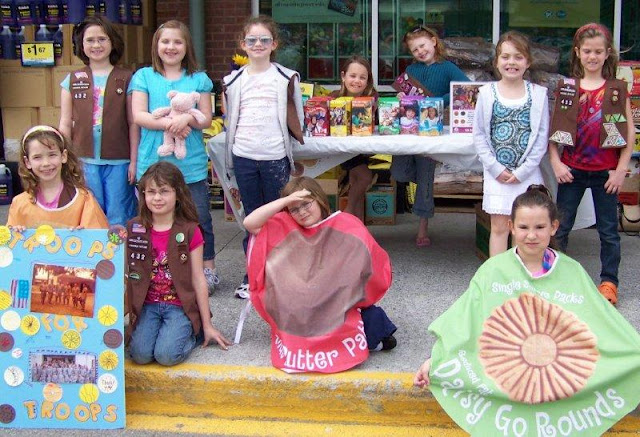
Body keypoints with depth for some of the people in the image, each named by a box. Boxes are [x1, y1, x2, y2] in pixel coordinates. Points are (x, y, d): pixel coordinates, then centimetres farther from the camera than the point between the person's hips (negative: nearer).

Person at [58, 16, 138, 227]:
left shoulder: (126, 79, 2)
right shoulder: (72, 80, 8)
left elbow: (133, 123, 2)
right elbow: (65, 124, 10)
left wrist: (134, 161, -2)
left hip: (118, 162, -2)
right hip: (85, 161, 2)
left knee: (119, 221, 3)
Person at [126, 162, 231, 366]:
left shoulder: (189, 231, -4)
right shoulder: (134, 229, 4)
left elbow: (198, 279, -2)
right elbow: (126, 274, 8)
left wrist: (207, 325, 1)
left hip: (180, 305, -2)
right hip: (147, 305, 2)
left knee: (167, 354, -24)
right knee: (140, 354, -22)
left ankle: (192, 332, 6)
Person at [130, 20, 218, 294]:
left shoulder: (198, 79, 8)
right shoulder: (144, 77, 6)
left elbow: (206, 119, 4)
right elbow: (138, 116, -3)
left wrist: (187, 118, -18)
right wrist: (170, 124, -17)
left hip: (191, 164, 0)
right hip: (153, 162, 0)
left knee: (199, 218, 4)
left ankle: (208, 269, 17)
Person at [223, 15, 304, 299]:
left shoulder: (286, 78, 3)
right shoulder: (234, 81, 9)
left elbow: (294, 117, 8)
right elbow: (230, 120, 14)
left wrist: (295, 140, -2)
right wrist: (229, 158, 12)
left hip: (275, 157, -2)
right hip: (244, 157, 2)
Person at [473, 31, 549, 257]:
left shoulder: (538, 94, 1)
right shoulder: (487, 93, 0)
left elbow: (542, 136, -1)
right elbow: (479, 134, 1)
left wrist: (522, 171, -7)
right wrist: (495, 168, -7)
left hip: (527, 173, 0)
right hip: (497, 172, 0)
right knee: (499, 227, 2)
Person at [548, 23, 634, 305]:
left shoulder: (617, 89, 0)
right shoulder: (566, 89, 3)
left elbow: (629, 133, -2)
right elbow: (552, 130, 2)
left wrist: (621, 170, -8)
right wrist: (556, 163, -8)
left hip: (605, 172, -1)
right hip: (572, 170, 1)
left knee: (608, 229, 8)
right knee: (560, 227, 6)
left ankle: (609, 282, 20)